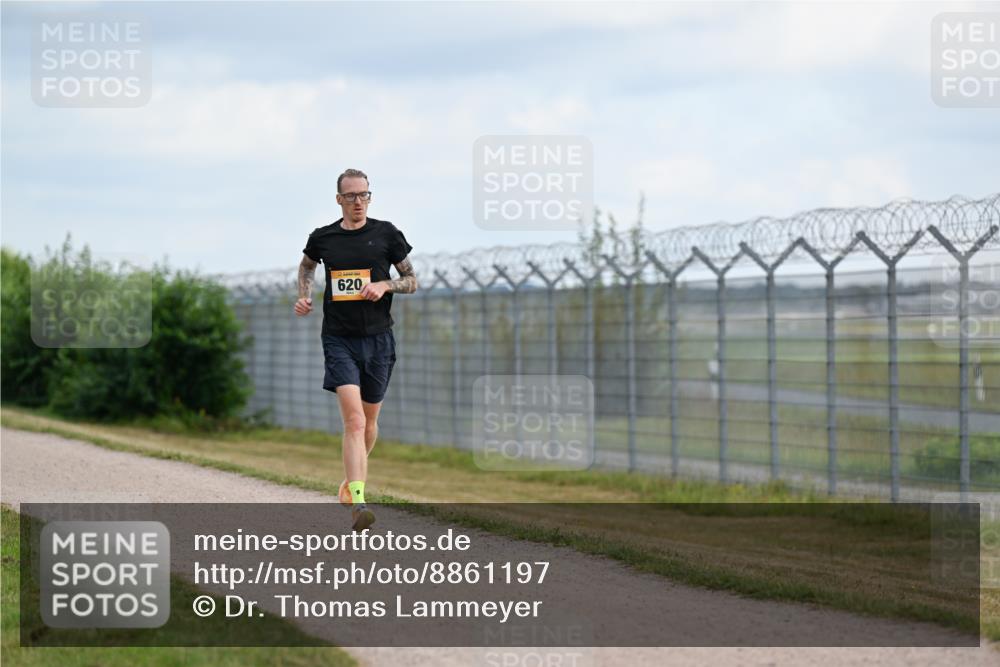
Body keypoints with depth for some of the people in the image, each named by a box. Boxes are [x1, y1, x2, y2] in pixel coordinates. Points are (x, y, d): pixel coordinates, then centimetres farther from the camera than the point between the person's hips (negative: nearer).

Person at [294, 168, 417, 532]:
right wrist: (304, 297, 10)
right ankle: (357, 501, -26)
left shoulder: (386, 233, 2)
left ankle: (352, 478, 40)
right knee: (354, 419, -18)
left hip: (378, 338, 2)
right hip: (339, 340, -2)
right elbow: (306, 265, 27)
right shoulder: (322, 238, 4)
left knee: (368, 422, 13)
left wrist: (384, 285, -11)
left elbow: (411, 281, 8)